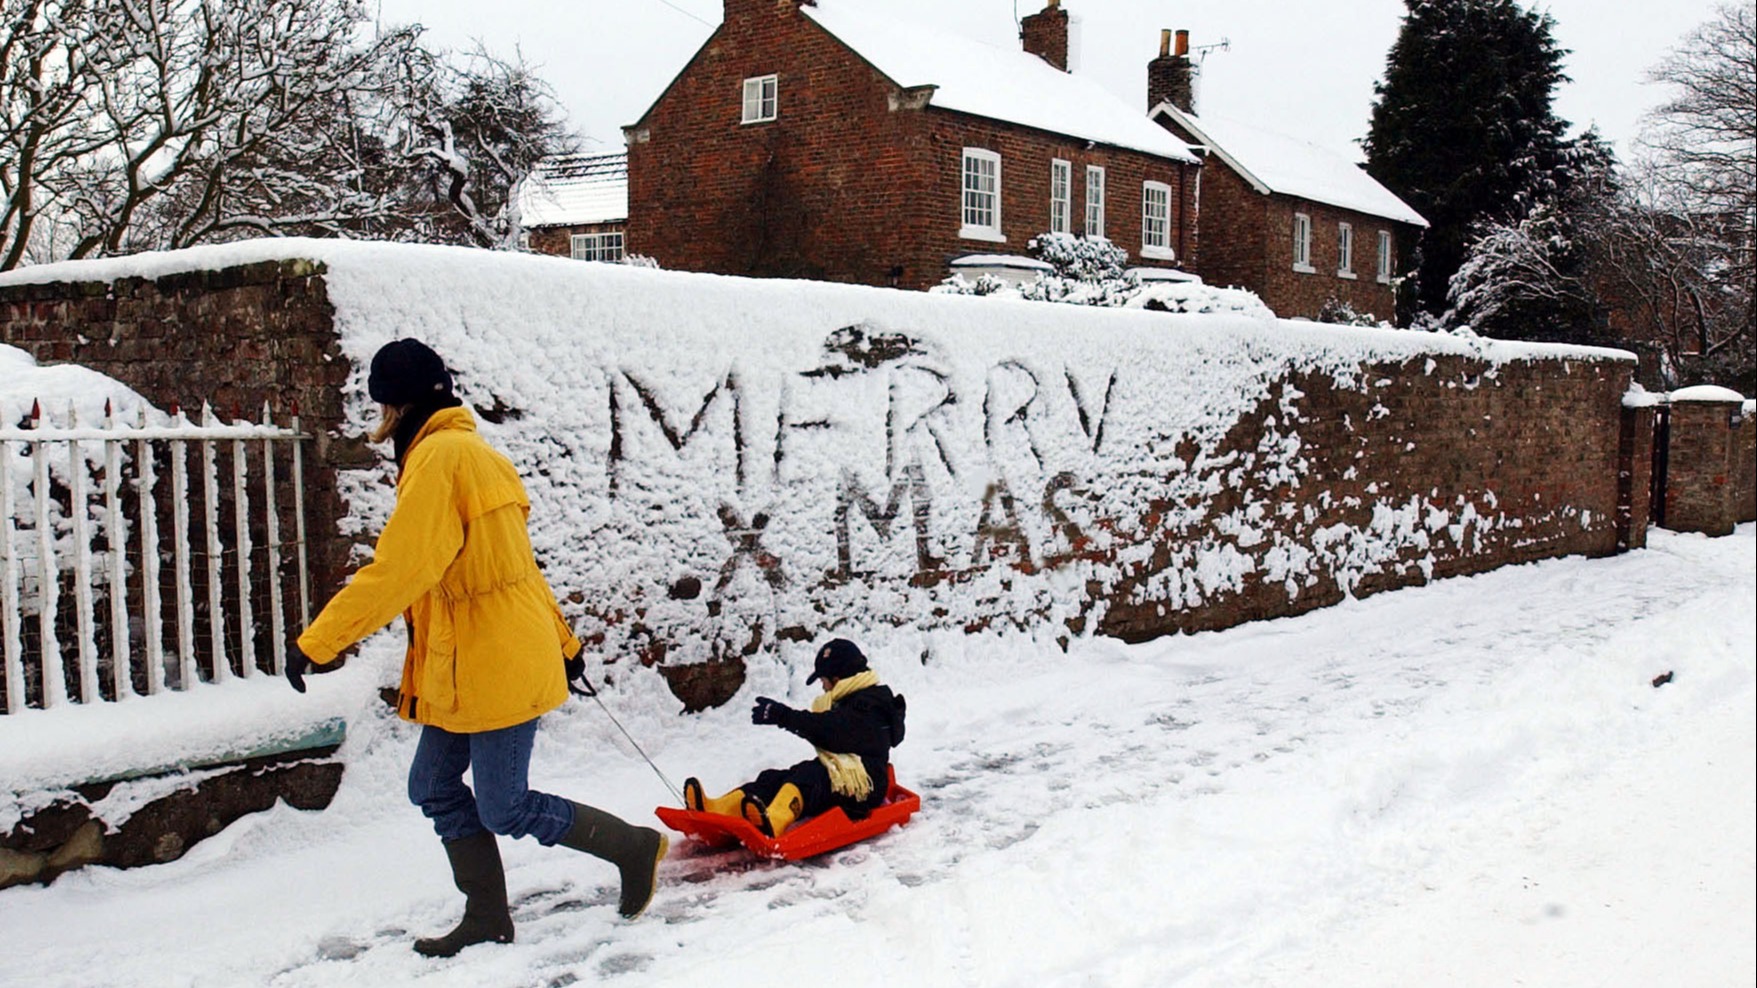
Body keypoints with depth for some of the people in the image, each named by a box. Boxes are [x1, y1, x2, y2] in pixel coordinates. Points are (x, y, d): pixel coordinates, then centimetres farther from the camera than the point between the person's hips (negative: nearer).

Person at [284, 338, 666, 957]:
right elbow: (516, 560, 21)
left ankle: (634, 846, 15)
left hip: (497, 667, -10)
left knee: (503, 809, 0)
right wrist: (562, 641, 26)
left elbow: (397, 570, -24)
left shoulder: (439, 456, -16)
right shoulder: (474, 453, 16)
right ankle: (487, 919, 22)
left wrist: (316, 643, -20)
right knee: (435, 788, 13)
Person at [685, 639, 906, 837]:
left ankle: (772, 821, -68)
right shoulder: (852, 700, 24)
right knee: (774, 779, -11)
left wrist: (783, 715, -25)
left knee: (808, 776, -38)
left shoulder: (868, 706, -10)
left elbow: (828, 729, -25)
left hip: (861, 783, -10)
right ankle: (717, 809, -34)